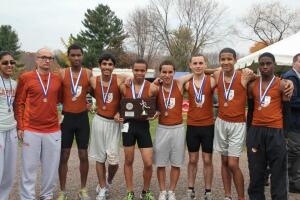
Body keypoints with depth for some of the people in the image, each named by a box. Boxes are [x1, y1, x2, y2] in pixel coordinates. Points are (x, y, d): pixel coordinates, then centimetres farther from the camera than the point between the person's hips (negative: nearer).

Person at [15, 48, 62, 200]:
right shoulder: (26, 77, -2)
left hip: (53, 130, 3)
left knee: (51, 167, 11)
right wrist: (20, 127, -4)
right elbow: (19, 103, 0)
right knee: (29, 167, 5)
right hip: (31, 130, -3)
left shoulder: (58, 79, 6)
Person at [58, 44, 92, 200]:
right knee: (64, 156, 4)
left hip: (82, 118, 1)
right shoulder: (62, 73, -2)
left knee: (83, 155, 7)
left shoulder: (88, 73, 0)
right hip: (66, 117, 0)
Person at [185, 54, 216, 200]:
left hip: (208, 126, -1)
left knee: (207, 160, 7)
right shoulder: (186, 83, -1)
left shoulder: (212, 81, -6)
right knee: (192, 160, 11)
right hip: (192, 126, 1)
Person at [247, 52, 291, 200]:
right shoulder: (252, 86, 8)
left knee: (278, 171, 3)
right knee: (256, 170, 11)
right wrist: (250, 130, 11)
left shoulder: (281, 85, -1)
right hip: (256, 131, 3)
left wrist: (283, 132, -1)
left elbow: (286, 110, 1)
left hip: (275, 132, -3)